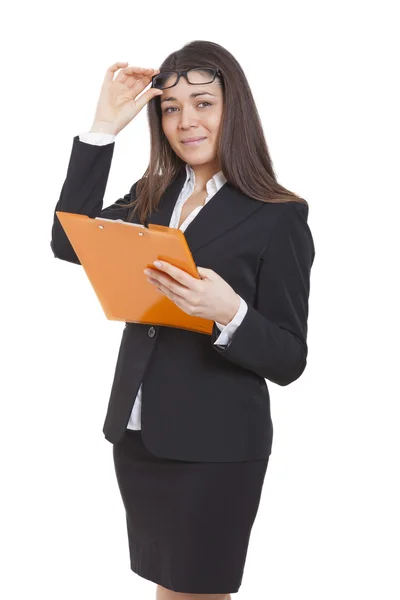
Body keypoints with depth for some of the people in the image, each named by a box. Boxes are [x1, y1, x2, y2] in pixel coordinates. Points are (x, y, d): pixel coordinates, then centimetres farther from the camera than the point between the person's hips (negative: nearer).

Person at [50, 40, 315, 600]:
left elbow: (288, 361, -11)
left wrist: (230, 312, -31)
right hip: (136, 434, 6)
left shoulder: (279, 216, -10)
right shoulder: (151, 196, 7)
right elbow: (69, 243, -7)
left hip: (214, 448, -5)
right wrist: (103, 128, -7)